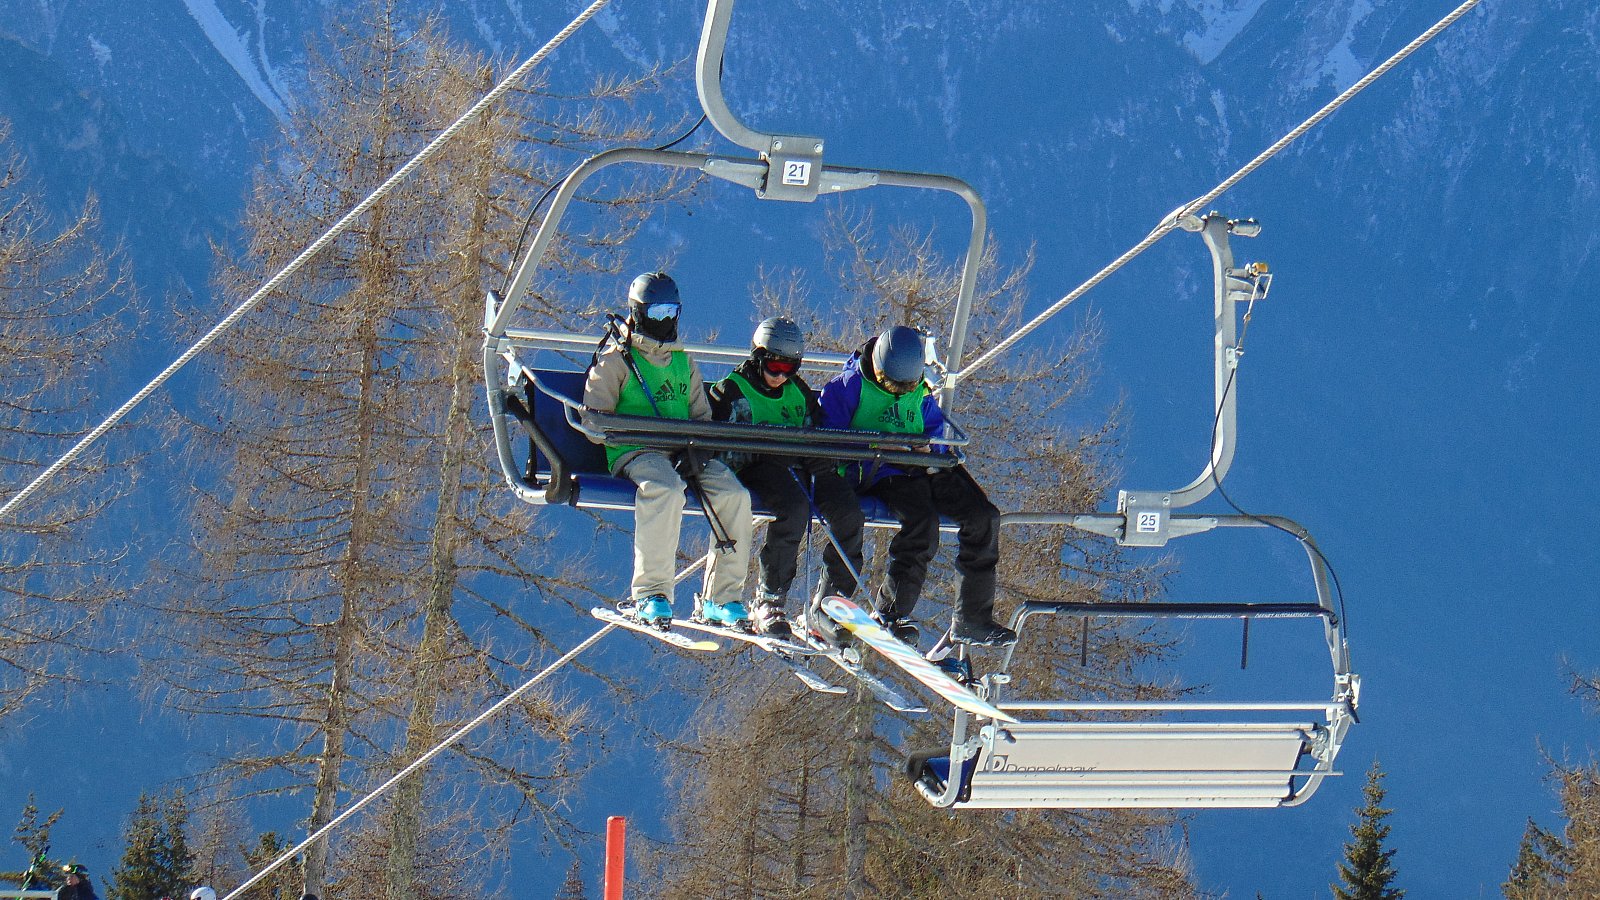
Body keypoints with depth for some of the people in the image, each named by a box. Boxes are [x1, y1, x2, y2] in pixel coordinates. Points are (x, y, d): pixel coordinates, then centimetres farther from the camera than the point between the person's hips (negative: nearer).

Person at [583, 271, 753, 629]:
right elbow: (594, 422, 0)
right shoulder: (616, 360, 8)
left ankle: (721, 597, -16)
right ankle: (652, 594, -35)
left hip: (683, 451, 5)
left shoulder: (683, 363, 25)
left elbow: (702, 417, 22)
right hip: (635, 452, -5)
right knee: (665, 489, -39)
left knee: (733, 494, -21)